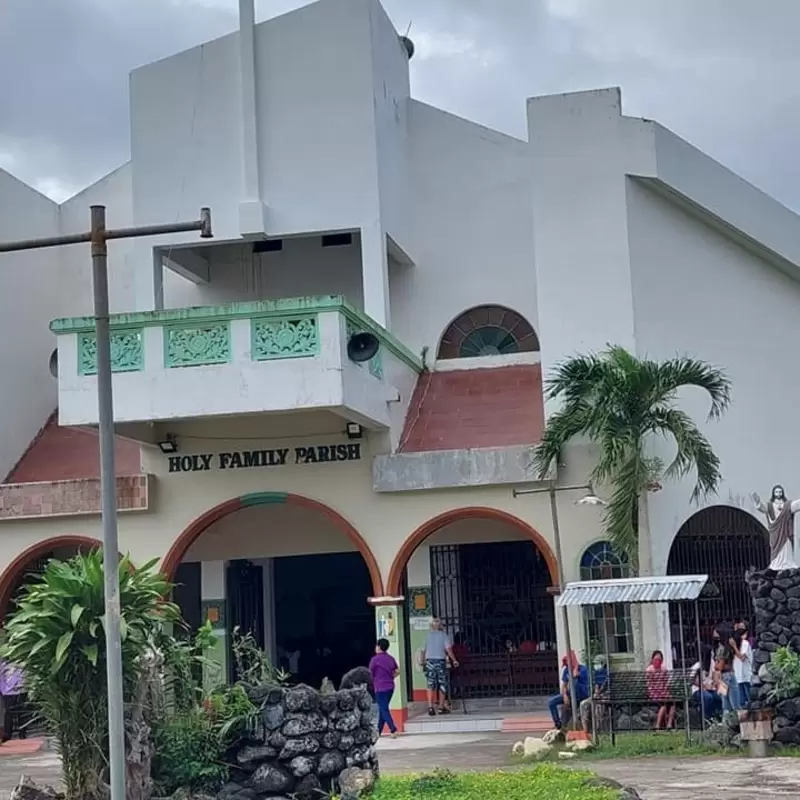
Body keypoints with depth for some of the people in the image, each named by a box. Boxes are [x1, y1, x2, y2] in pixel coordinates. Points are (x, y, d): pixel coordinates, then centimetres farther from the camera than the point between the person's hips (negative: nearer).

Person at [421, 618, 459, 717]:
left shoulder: (427, 635, 7)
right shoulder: (443, 635, 0)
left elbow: (423, 650, 9)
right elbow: (448, 649, -9)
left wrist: (423, 662, 20)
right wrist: (454, 660, -2)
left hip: (429, 660, 2)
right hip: (440, 660, -2)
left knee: (431, 684, 1)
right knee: (442, 684, 7)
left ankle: (430, 706, -14)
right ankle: (441, 707, 9)